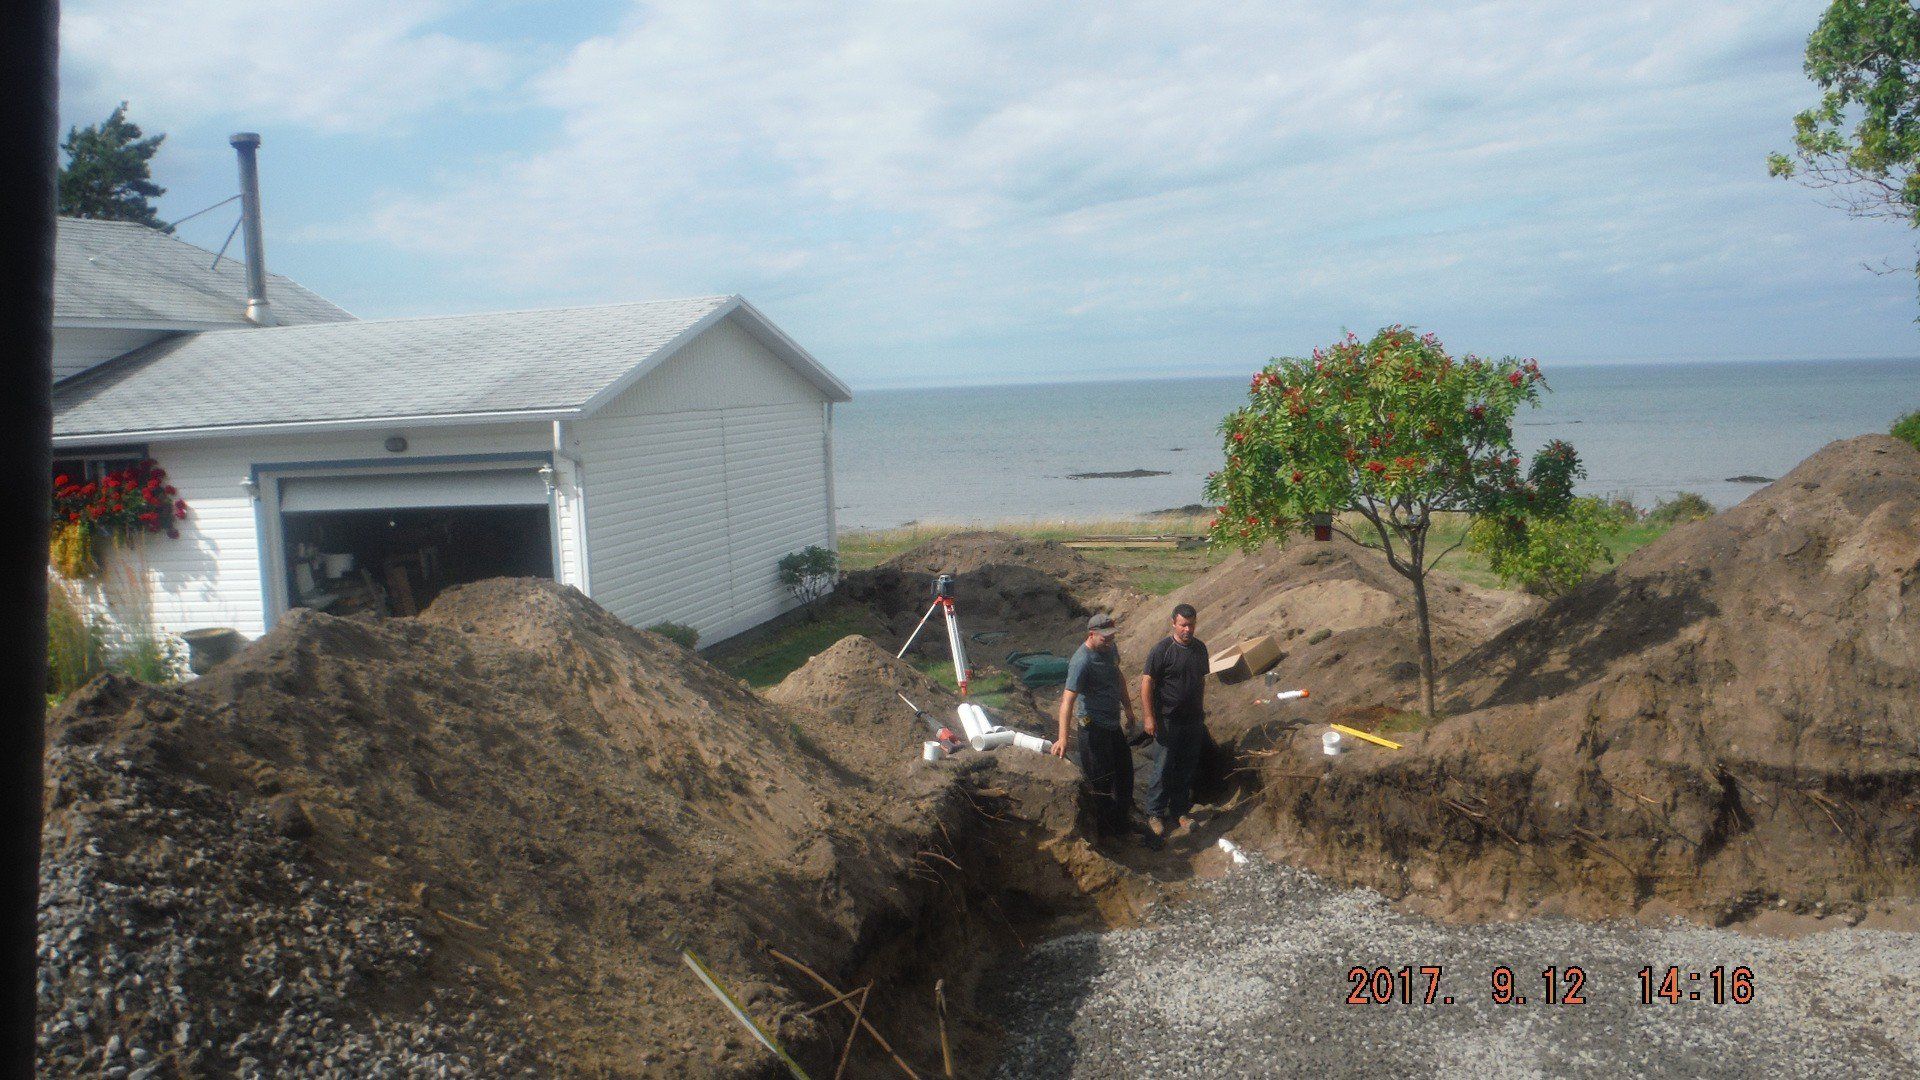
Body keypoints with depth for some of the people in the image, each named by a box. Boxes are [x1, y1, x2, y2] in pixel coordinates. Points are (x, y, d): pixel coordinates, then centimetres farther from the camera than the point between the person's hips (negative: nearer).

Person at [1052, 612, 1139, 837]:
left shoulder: (1109, 649, -1)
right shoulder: (1082, 662, -28)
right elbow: (1068, 700, -36)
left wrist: (1128, 708, 25)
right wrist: (1063, 738, -44)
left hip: (1113, 724, 9)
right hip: (1094, 728, -9)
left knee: (1125, 772, 24)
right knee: (1102, 782, 5)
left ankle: (1124, 817, 43)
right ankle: (1109, 829, 23)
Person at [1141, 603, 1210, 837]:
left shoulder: (1200, 648, 4)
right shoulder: (1162, 650, -15)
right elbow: (1146, 683, -14)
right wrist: (1150, 718, -17)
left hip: (1194, 721, 6)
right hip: (1169, 721, -6)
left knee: (1187, 769, 13)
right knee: (1163, 768, 0)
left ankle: (1180, 811, 27)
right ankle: (1155, 814, 14)